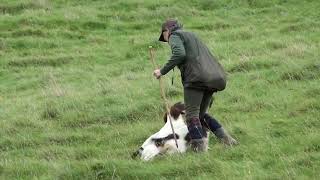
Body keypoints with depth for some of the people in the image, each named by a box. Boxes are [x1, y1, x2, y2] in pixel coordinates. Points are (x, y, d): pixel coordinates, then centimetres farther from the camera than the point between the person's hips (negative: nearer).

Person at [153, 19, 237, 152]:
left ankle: (198, 146, -19)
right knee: (201, 114, 17)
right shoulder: (192, 36, 33)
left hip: (196, 78, -8)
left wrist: (162, 71, -9)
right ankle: (224, 136, 6)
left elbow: (180, 54, -14)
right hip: (213, 78, 8)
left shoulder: (175, 36, 7)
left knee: (192, 115, -8)